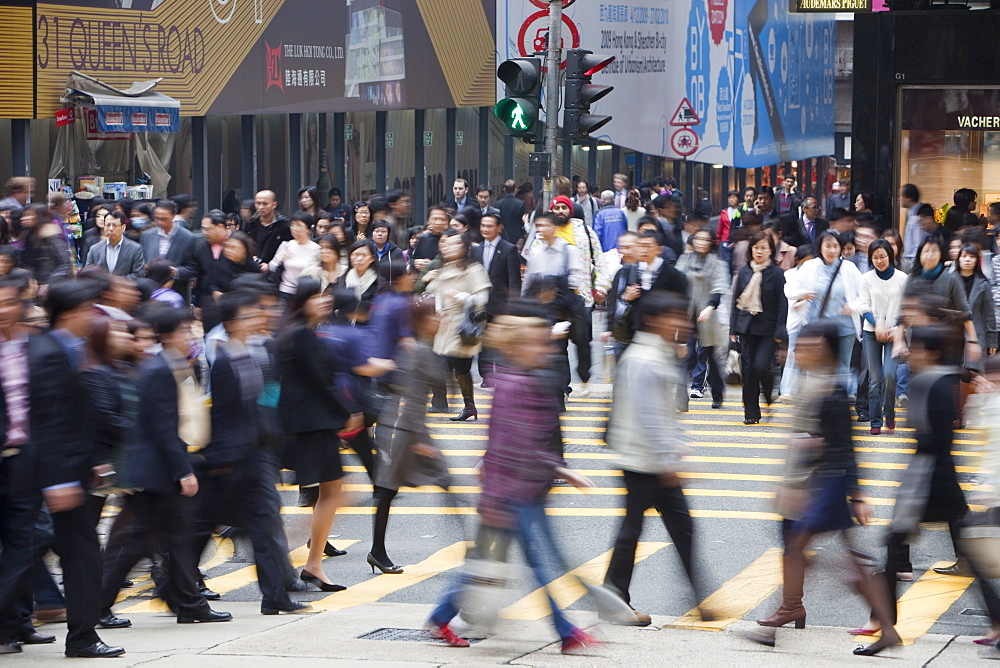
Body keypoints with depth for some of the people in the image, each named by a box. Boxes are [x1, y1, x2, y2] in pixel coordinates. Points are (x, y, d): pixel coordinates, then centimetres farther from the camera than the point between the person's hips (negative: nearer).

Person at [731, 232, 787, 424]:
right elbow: (735, 300, 10)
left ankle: (771, 399, 15)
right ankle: (751, 413, 9)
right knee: (748, 369, 2)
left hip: (767, 328, -3)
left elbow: (782, 304, -3)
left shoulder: (776, 273, -3)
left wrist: (779, 331, -8)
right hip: (746, 326, 3)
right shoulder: (743, 272, 6)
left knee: (761, 366, -15)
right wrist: (733, 328, 5)